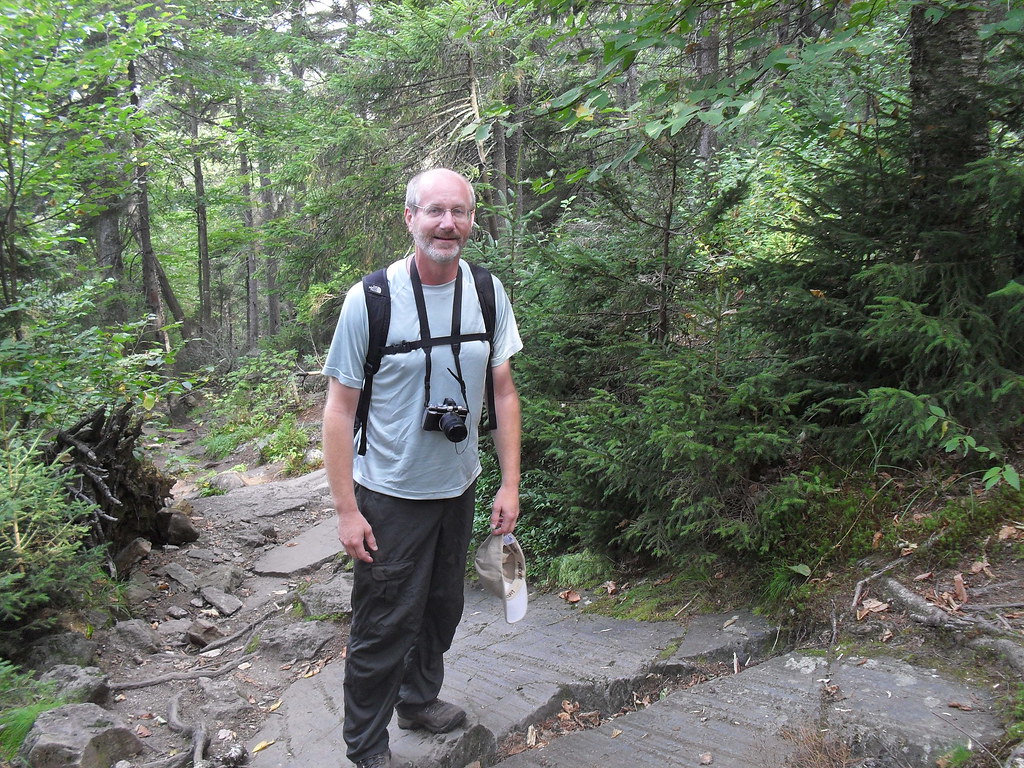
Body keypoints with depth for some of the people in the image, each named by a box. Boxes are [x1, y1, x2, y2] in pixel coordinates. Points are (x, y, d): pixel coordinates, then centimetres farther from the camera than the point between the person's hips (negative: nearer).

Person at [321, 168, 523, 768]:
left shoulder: (489, 294, -3)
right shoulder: (370, 299, -16)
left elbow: (504, 391, 3)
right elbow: (340, 408, -13)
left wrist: (510, 485, 0)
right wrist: (346, 509, -15)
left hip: (459, 488, 5)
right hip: (391, 495, -5)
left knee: (442, 609, 22)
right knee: (384, 625, 5)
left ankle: (419, 699, 47)